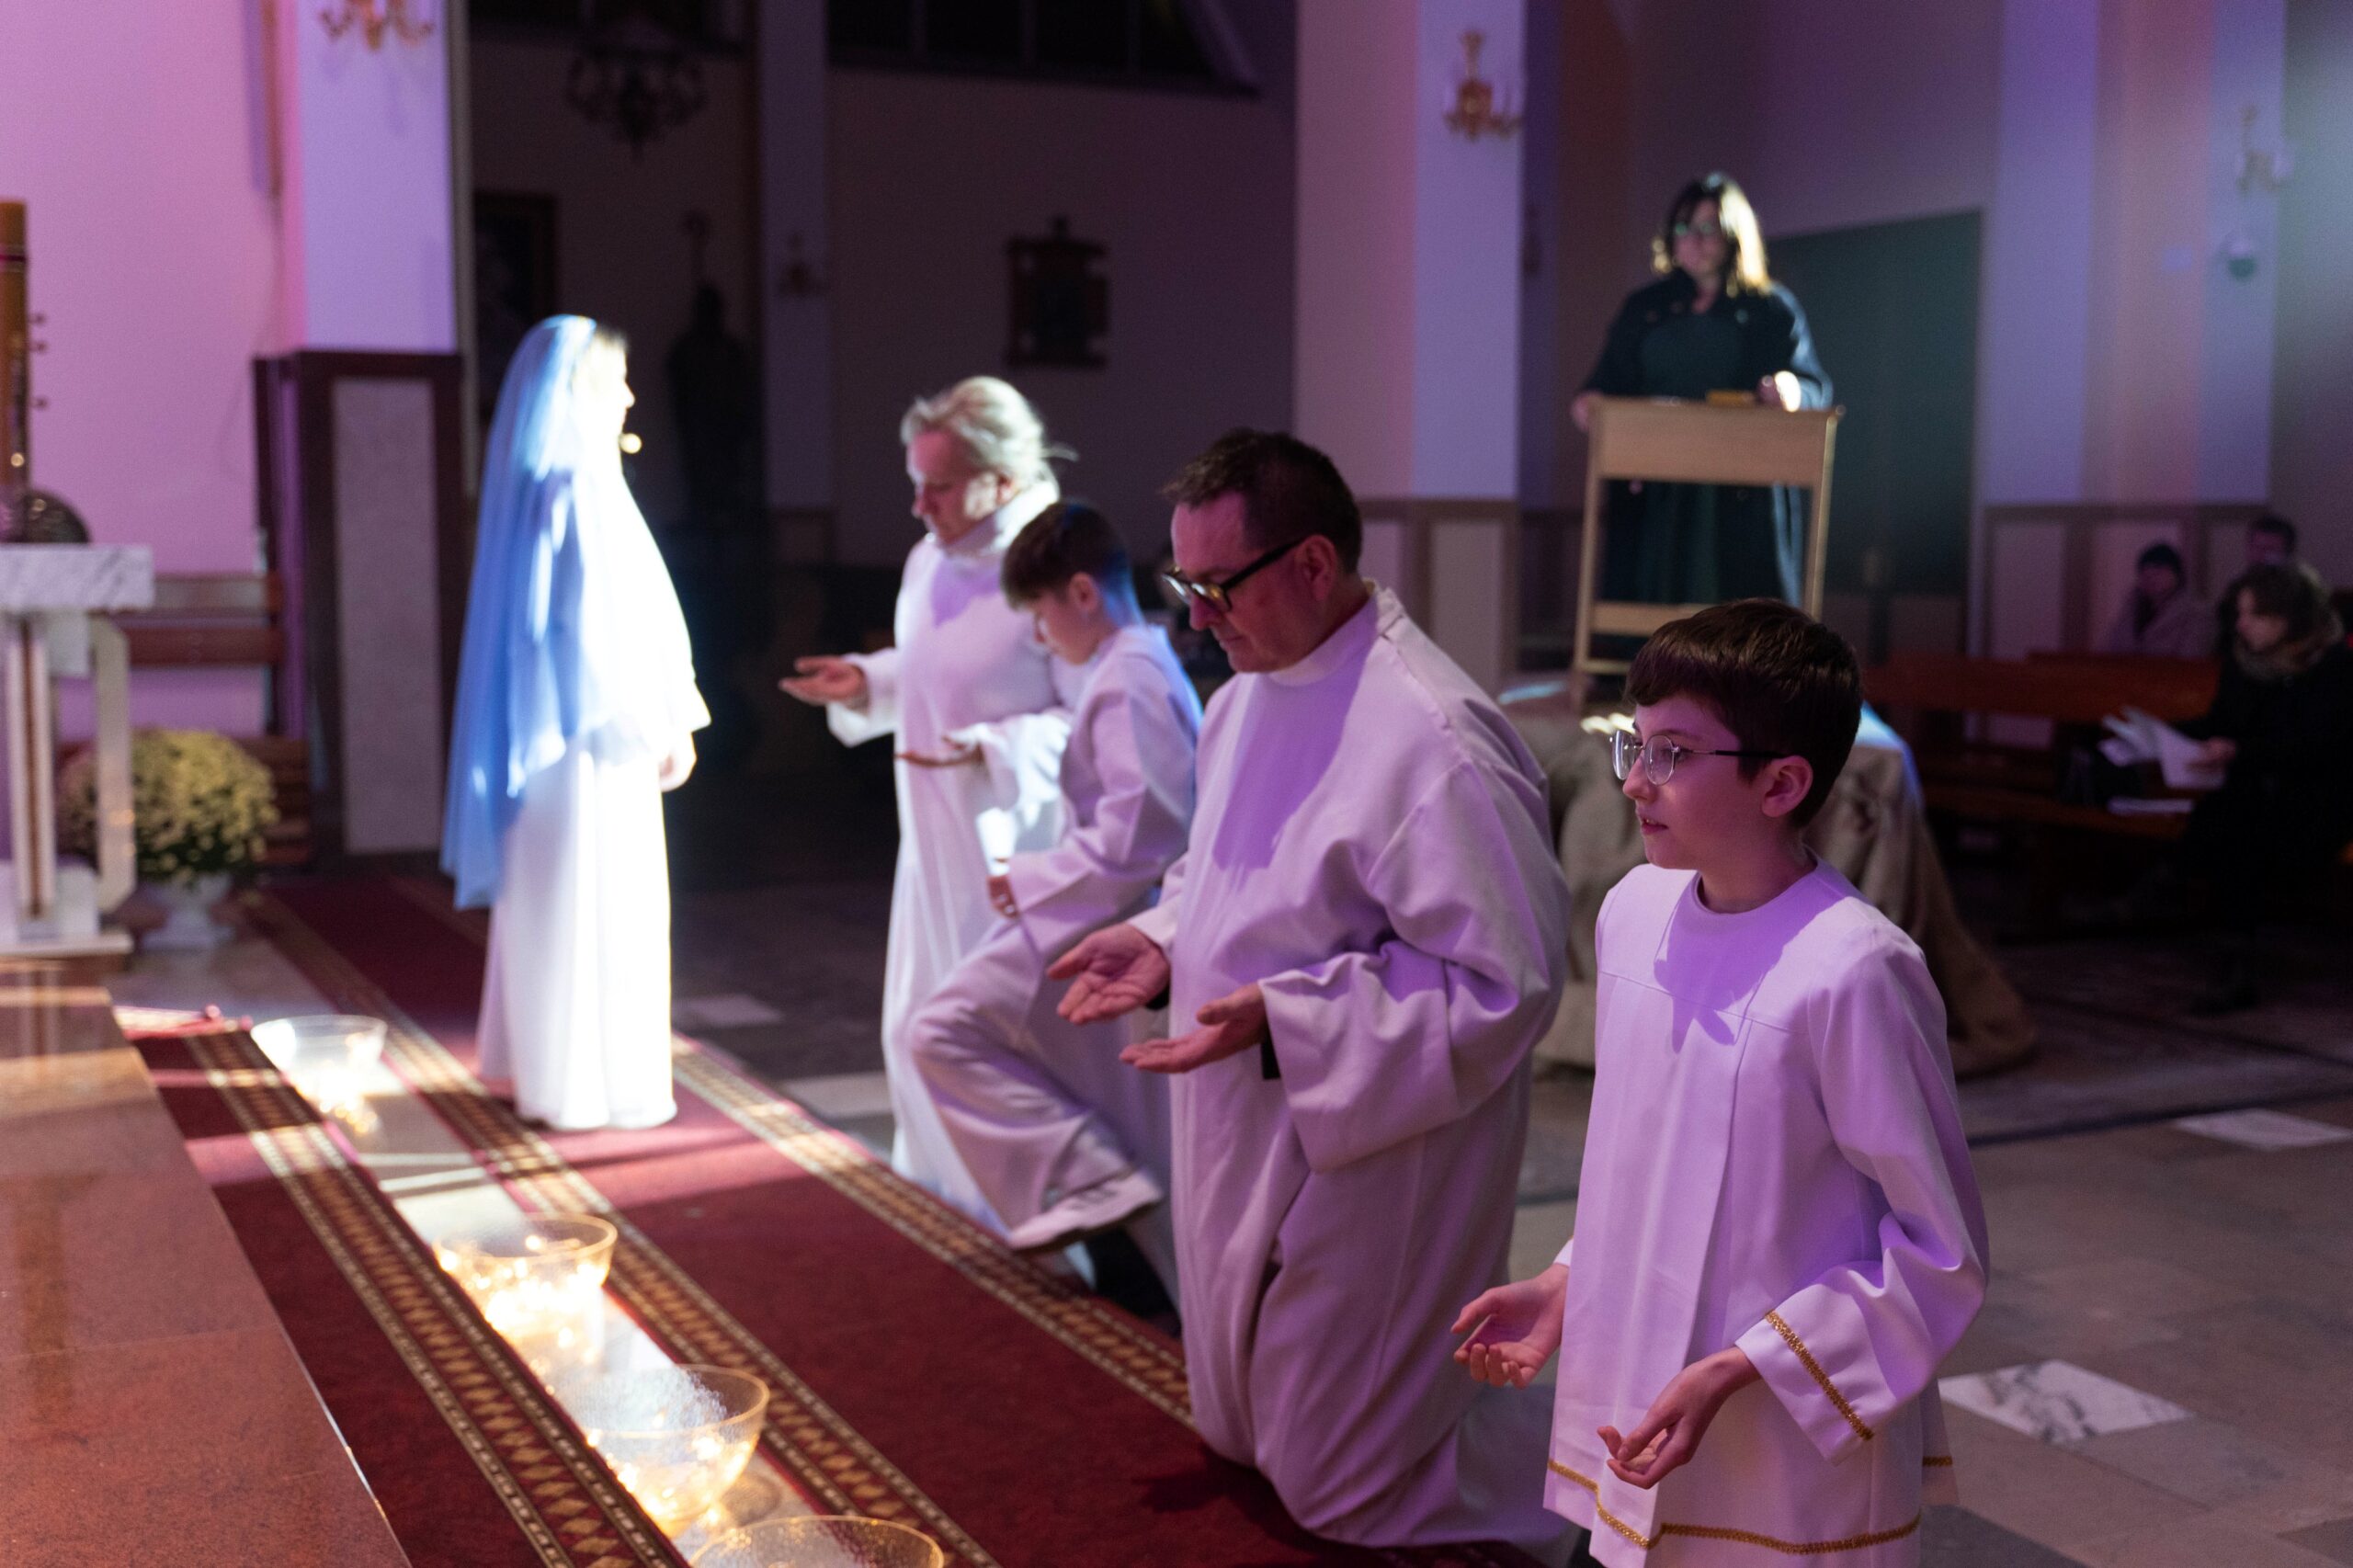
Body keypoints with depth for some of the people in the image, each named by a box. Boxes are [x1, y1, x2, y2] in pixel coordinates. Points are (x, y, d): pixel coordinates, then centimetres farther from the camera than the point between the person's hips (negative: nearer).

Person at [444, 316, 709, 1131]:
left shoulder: (536, 482, 10)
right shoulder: (582, 486, -17)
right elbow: (607, 620, -19)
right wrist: (661, 727, -11)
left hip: (543, 724, 9)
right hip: (593, 732, -9)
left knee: (549, 901, 15)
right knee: (600, 908, -1)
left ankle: (542, 1066, 25)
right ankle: (595, 1084, 7)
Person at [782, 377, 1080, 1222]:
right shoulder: (929, 561, 8)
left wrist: (988, 752, -28)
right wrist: (863, 683, 3)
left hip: (1012, 854, -8)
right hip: (935, 843, 8)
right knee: (919, 1032, 18)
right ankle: (937, 1201, 36)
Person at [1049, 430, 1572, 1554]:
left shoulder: (1432, 740, -27)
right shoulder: (1251, 698, 2)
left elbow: (1504, 980, -26)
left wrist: (1281, 1018, -29)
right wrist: (1165, 939, -2)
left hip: (1366, 1159, -9)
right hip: (1252, 1141, 9)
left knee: (1340, 1483, 6)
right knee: (1246, 1436, 25)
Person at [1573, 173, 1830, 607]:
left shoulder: (1772, 310, 10)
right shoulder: (1643, 310, 17)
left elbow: (1817, 388, 4)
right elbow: (1611, 384, 12)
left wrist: (1792, 393, -20)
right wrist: (1590, 403, -11)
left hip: (1742, 503, -2)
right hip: (1657, 498, 2)